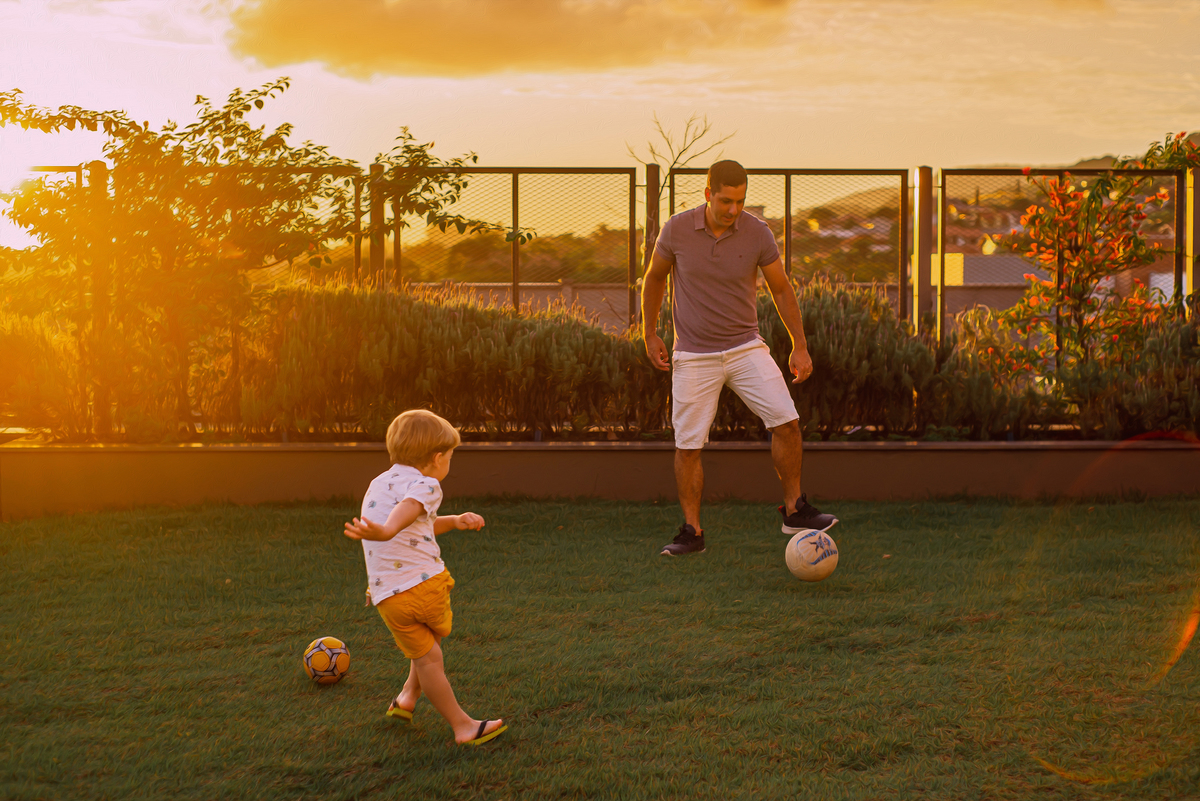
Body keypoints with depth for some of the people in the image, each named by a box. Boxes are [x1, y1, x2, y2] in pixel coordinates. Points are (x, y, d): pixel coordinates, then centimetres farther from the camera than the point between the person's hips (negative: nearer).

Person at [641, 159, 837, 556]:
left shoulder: (758, 234, -8)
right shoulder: (677, 229, -9)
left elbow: (781, 289, 3)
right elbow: (654, 277, 8)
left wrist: (800, 346, -1)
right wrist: (650, 334, 8)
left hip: (745, 348, 1)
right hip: (693, 356, -1)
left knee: (786, 421, -12)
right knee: (688, 445, -2)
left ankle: (795, 511, 3)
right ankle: (692, 531, 11)